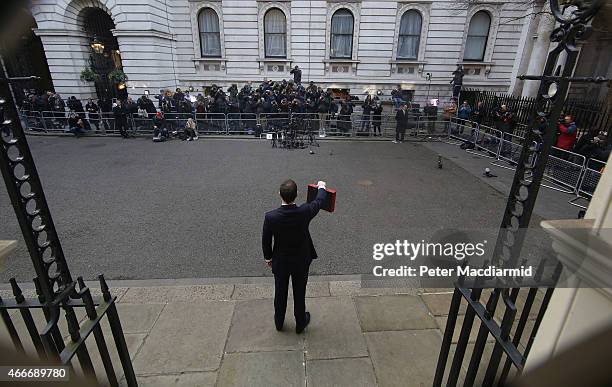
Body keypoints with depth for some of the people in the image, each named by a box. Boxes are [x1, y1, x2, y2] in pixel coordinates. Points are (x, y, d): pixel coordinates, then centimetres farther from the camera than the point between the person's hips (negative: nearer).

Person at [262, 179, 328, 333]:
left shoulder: (270, 216, -26)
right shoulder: (305, 212, -26)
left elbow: (265, 240, -10)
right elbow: (319, 201, -4)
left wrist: (268, 257, 10)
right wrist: (321, 187, 18)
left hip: (280, 262, 1)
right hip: (301, 262, 0)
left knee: (280, 293, 23)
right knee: (300, 293, 21)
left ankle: (279, 322, 46)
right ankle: (300, 323, 43)